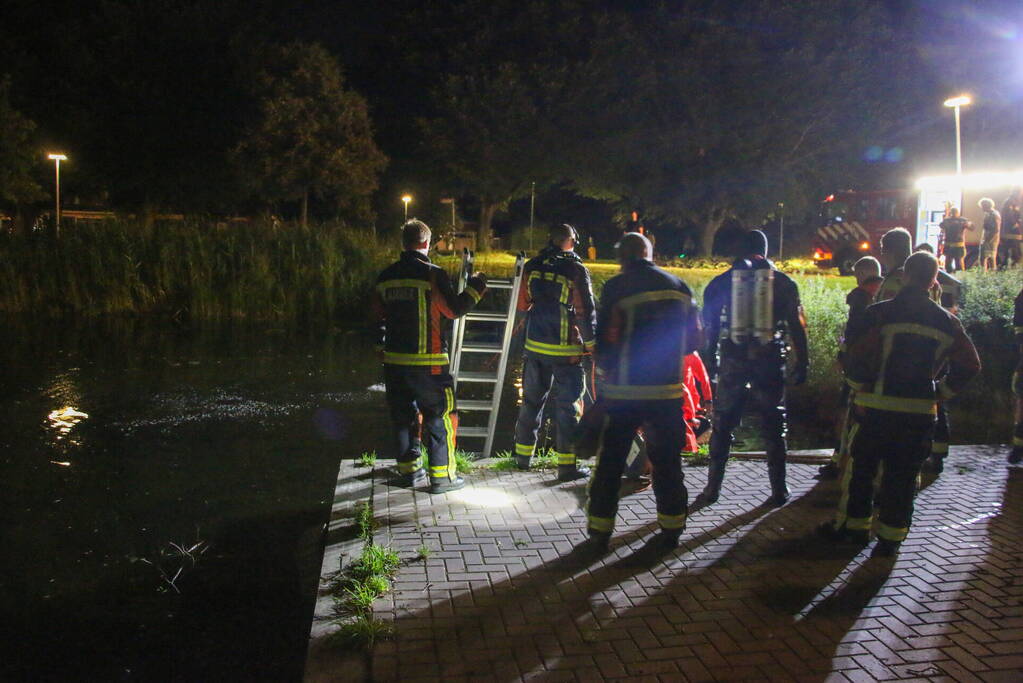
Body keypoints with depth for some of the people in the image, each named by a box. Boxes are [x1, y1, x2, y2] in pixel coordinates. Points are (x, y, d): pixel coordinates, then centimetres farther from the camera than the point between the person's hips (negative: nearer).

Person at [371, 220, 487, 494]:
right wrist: (474, 289, 7)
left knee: (403, 414, 16)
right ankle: (442, 476, 6)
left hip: (394, 359, 6)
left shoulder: (386, 276, 7)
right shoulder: (432, 274, -12)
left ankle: (409, 470, 24)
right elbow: (454, 309, -7)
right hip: (427, 362, -6)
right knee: (441, 414, 5)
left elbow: (378, 315, 15)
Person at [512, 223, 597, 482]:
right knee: (567, 405, 2)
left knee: (532, 400, 16)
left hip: (535, 345, 5)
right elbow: (585, 311, -11)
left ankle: (523, 456, 27)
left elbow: (523, 304, 12)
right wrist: (589, 343, 0)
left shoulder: (532, 266, 2)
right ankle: (567, 465, 3)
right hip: (565, 350, -5)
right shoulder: (576, 270, -12)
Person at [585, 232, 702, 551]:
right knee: (667, 460, 15)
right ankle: (671, 528, 22)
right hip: (668, 390, 4)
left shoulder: (617, 287, -9)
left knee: (610, 462, 6)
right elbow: (693, 340, 12)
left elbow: (606, 340, -9)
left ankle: (600, 531, 11)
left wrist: (603, 366, 11)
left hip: (624, 391, -4)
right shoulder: (679, 287, 7)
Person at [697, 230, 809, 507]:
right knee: (773, 426, 9)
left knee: (722, 425, 9)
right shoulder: (783, 282, 3)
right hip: (770, 360, 0)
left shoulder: (721, 282, 5)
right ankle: (779, 489, 13)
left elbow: (709, 326, 5)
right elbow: (796, 326, 1)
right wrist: (802, 362, 6)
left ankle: (712, 488, 10)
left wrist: (710, 360, 11)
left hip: (733, 360, 1)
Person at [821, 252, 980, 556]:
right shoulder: (947, 322, 4)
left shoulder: (881, 314, -9)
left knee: (860, 467, 11)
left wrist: (859, 387, 3)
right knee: (903, 474, 10)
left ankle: (852, 525, 20)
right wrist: (941, 392, 13)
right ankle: (891, 536, 15)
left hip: (877, 408, -3)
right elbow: (969, 365, 7)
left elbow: (856, 357, -14)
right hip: (921, 411, 3)